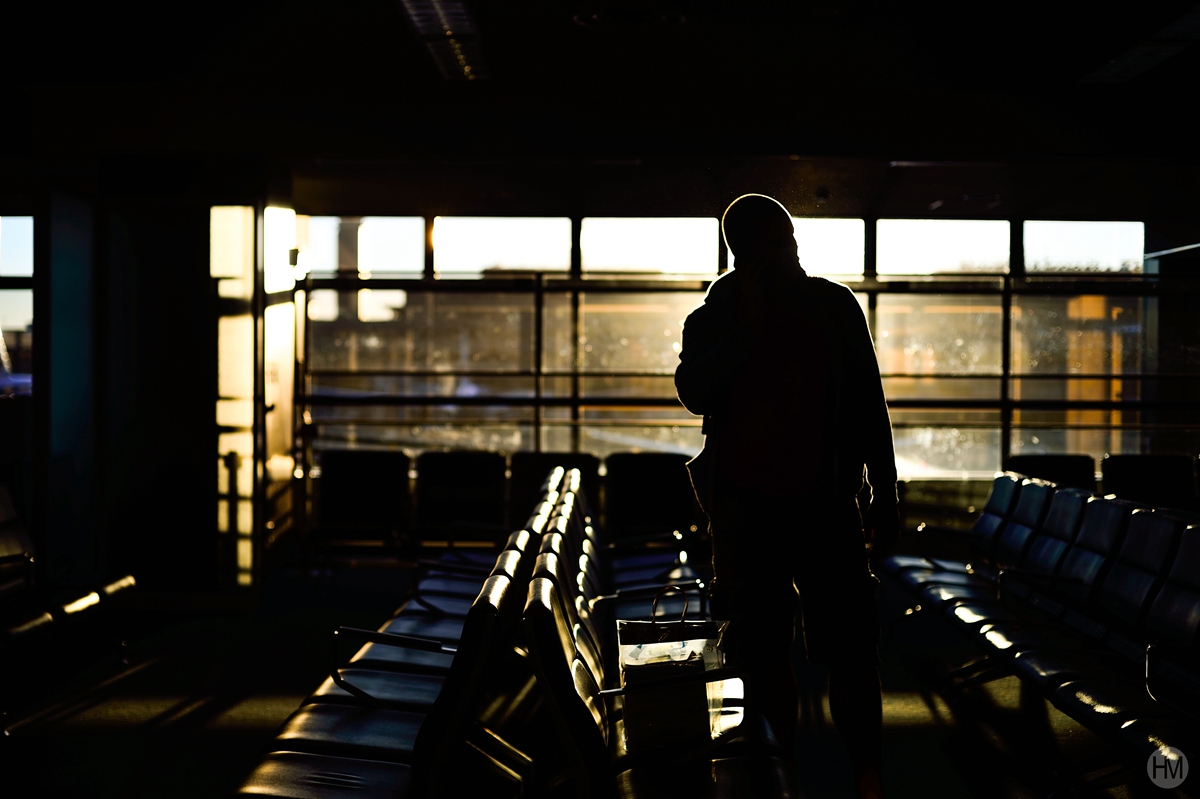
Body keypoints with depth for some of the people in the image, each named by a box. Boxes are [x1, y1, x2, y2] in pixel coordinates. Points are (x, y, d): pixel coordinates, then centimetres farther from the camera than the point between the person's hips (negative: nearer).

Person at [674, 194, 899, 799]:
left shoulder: (835, 307, 5)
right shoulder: (716, 317, 5)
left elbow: (869, 407, 9)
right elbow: (693, 392, -11)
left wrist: (884, 497, 7)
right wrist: (747, 325, -16)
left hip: (824, 502, 0)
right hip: (744, 506, 1)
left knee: (851, 651, -4)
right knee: (763, 651, 6)